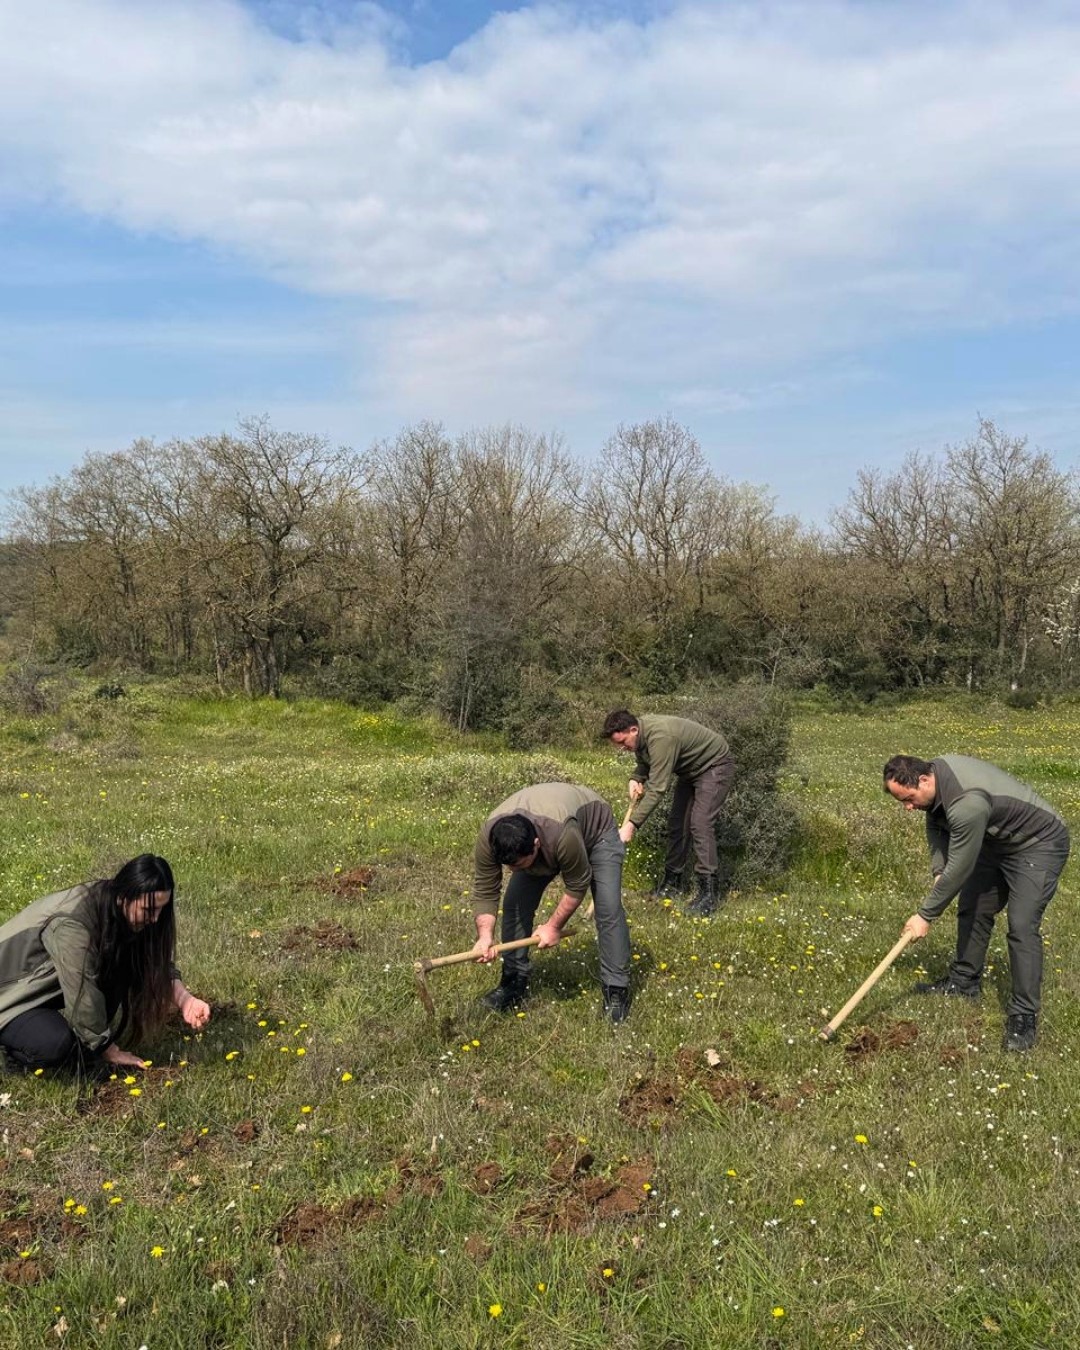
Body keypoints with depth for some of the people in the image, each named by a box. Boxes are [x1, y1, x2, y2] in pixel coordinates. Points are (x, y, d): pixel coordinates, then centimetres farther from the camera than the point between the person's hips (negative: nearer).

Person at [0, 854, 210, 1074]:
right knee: (55, 1042, -34)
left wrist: (185, 999, -21)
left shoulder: (122, 911, -11)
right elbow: (83, 999, -28)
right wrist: (112, 1053, -16)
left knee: (125, 972, -15)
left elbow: (159, 965, -3)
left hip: (50, 986, 7)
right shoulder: (72, 924, -35)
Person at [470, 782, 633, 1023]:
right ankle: (514, 981, 7)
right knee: (515, 903, -7)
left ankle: (616, 990, -5)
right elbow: (484, 892, -23)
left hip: (595, 831, -4)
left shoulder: (562, 834, -45)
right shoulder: (488, 838, -33)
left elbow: (577, 886, -28)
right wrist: (485, 936, -36)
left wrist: (554, 926, -21)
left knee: (609, 909, -16)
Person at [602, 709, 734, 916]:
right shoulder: (640, 732, -8)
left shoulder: (661, 738, -37)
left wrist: (632, 825, -39)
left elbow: (656, 789, -38)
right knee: (677, 823, 9)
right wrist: (636, 778, -8)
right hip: (690, 770, 10)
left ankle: (709, 893, -19)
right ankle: (672, 881, 20)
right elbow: (645, 759, 13)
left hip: (714, 767, -10)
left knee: (700, 824, -21)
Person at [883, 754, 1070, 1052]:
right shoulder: (935, 771, -12)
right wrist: (938, 871, -7)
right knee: (972, 910, 13)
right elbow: (935, 824, 6)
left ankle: (1024, 1016, -9)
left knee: (1022, 925, -18)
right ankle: (964, 982, 30)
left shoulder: (966, 805, -39)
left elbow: (959, 869, -30)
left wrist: (925, 916, -20)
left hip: (1039, 845, -9)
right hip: (997, 842, 10)